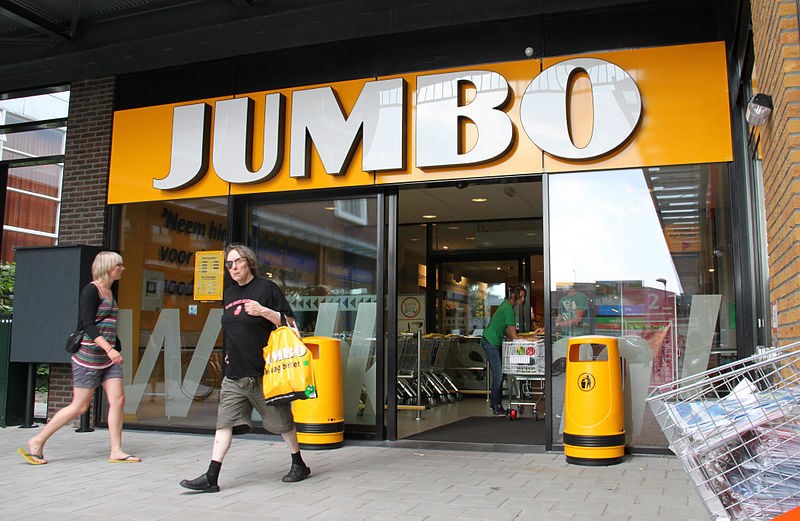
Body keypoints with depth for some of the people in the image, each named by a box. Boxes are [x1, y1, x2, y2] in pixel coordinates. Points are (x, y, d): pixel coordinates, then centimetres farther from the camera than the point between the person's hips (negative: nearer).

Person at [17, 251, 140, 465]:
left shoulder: (109, 292, 15)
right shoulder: (91, 290, -11)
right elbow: (88, 325, -20)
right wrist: (109, 348, -29)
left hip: (108, 358, 8)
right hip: (89, 357, -8)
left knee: (118, 399, -2)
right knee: (79, 407, -2)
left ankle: (116, 452, 2)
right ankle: (37, 442, 13)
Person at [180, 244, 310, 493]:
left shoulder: (267, 288, -4)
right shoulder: (229, 293, 15)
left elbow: (290, 323, -6)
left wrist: (264, 311, -19)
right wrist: (228, 353, 18)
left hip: (263, 372, -5)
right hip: (234, 373, 6)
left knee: (281, 421, 7)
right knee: (224, 422, -1)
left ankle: (299, 465, 24)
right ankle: (211, 477, 2)